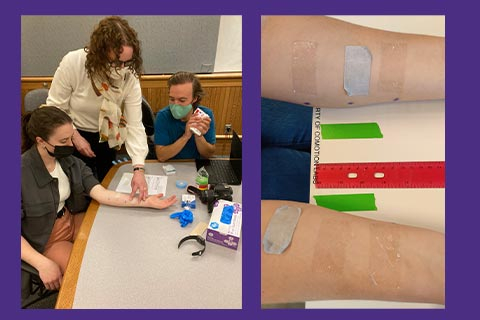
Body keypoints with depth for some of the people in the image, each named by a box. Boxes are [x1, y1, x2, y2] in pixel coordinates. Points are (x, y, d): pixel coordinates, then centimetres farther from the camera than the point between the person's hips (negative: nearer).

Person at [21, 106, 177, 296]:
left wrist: (144, 202, -25)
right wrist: (42, 263, -29)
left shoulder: (70, 161, -7)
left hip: (73, 220, 6)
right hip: (44, 240, -5)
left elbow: (100, 193, -15)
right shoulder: (24, 173, -25)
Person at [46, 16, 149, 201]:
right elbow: (55, 107, -14)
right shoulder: (73, 62, -28)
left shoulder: (130, 75, -24)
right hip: (74, 136, -2)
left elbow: (135, 124, -27)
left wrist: (138, 168, -35)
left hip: (106, 140, 2)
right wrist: (76, 137, -19)